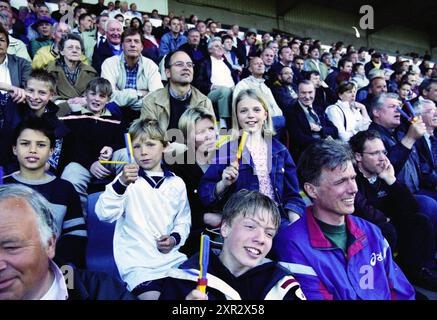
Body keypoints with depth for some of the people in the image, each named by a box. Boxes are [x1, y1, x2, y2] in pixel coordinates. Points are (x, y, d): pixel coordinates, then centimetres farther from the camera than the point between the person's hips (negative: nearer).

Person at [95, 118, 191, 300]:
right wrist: (121, 183, -33)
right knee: (152, 296, -23)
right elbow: (104, 214, -18)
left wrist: (174, 239, -6)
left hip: (173, 258, 4)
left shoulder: (176, 183, 6)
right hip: (138, 263, -3)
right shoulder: (128, 178, -4)